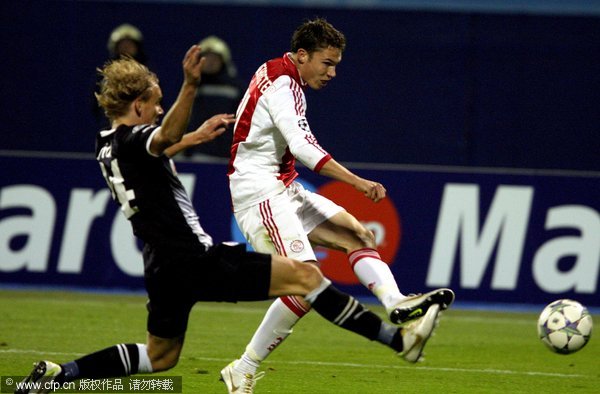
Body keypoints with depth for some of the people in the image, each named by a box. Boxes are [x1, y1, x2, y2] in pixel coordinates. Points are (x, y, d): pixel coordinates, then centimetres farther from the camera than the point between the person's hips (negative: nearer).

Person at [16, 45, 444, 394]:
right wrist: (190, 86, -56)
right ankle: (398, 338, -8)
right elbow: (166, 137, -41)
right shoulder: (131, 141, -16)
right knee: (304, 274, -7)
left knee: (160, 355, 25)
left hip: (165, 267, 10)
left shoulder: (108, 145, 12)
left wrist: (196, 136, 41)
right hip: (196, 259, -10)